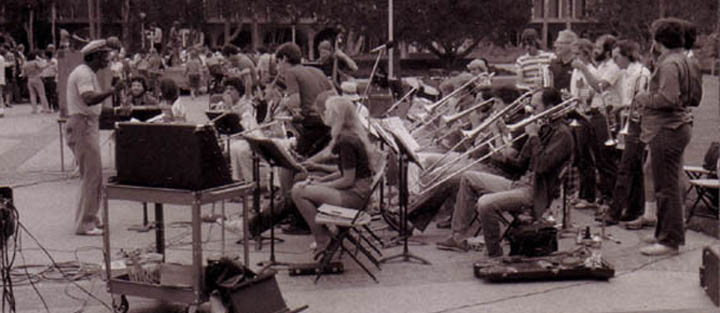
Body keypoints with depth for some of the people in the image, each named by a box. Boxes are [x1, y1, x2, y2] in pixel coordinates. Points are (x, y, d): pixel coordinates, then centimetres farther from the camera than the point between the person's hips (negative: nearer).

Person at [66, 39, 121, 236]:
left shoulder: (88, 73, 17)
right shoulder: (83, 74, -16)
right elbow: (89, 99, -33)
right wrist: (113, 91, -41)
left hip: (89, 126, 11)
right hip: (82, 126, -11)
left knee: (94, 175, 15)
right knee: (91, 176, -9)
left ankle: (90, 219, 23)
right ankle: (84, 224, -5)